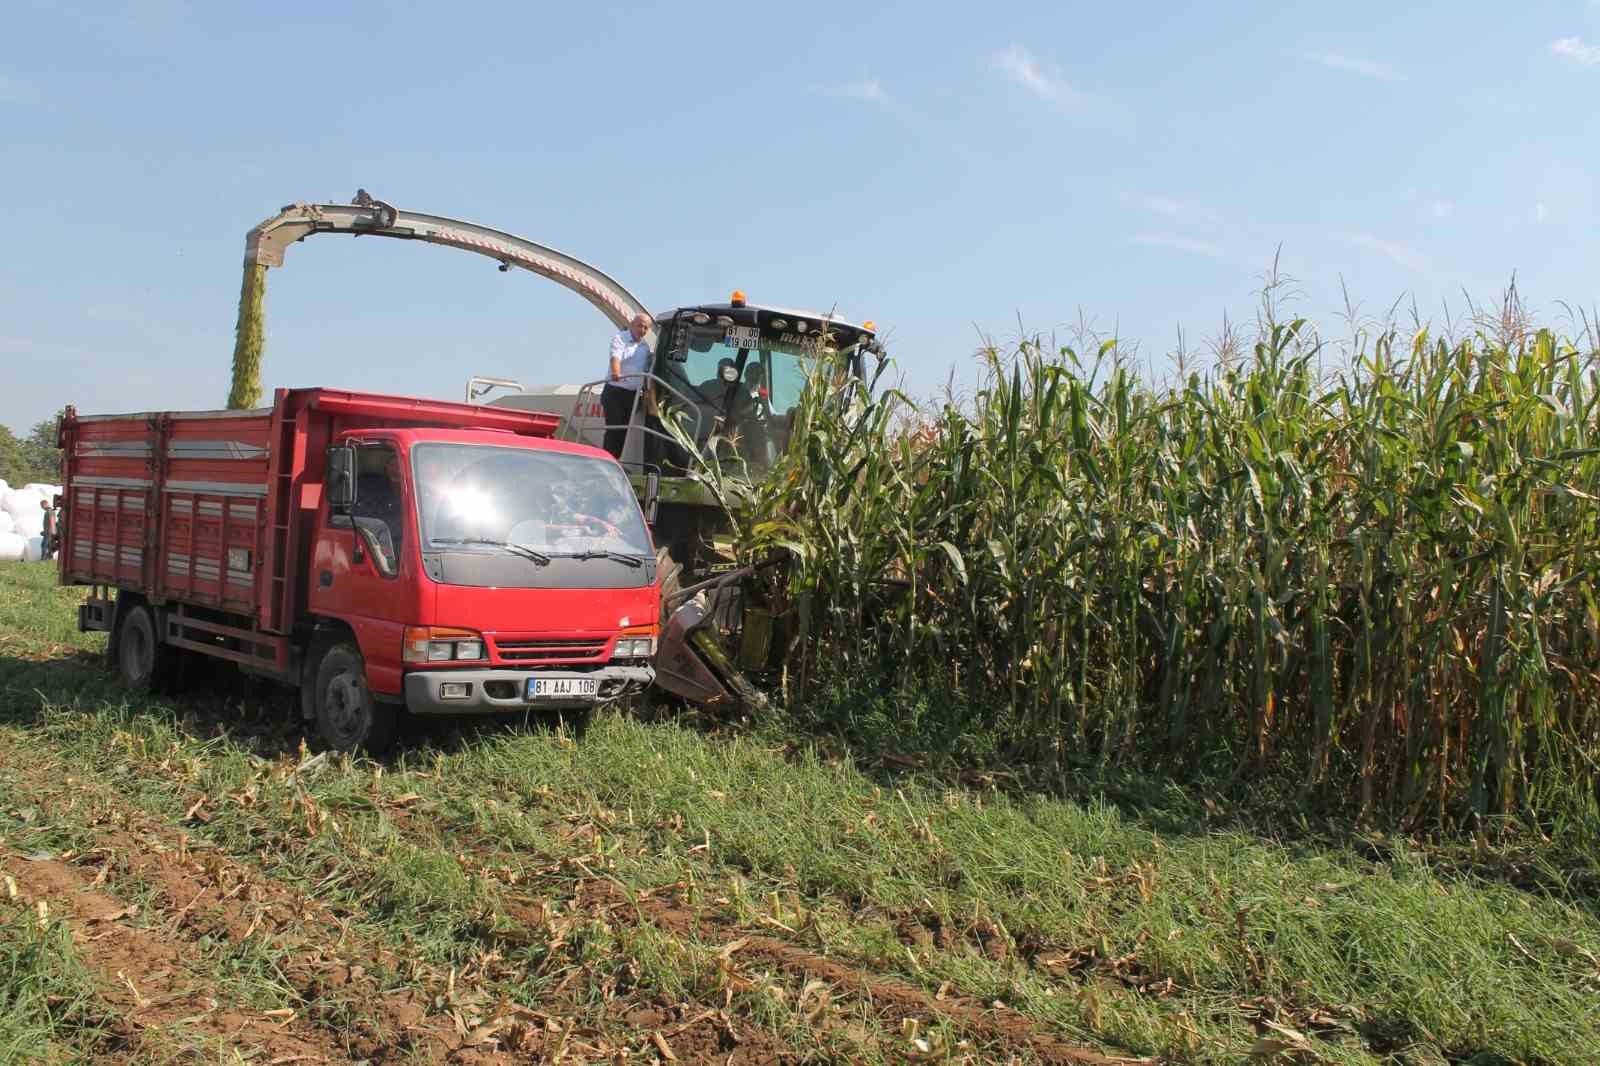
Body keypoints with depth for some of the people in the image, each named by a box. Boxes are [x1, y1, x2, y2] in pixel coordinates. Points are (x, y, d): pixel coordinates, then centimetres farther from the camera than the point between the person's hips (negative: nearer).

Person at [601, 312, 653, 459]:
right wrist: (616, 374, -43)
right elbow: (615, 358, -24)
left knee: (624, 430, 7)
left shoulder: (645, 347, 15)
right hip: (615, 392, -6)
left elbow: (647, 372, 20)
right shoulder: (619, 339, -5)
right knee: (614, 429, -11)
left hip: (632, 394, 6)